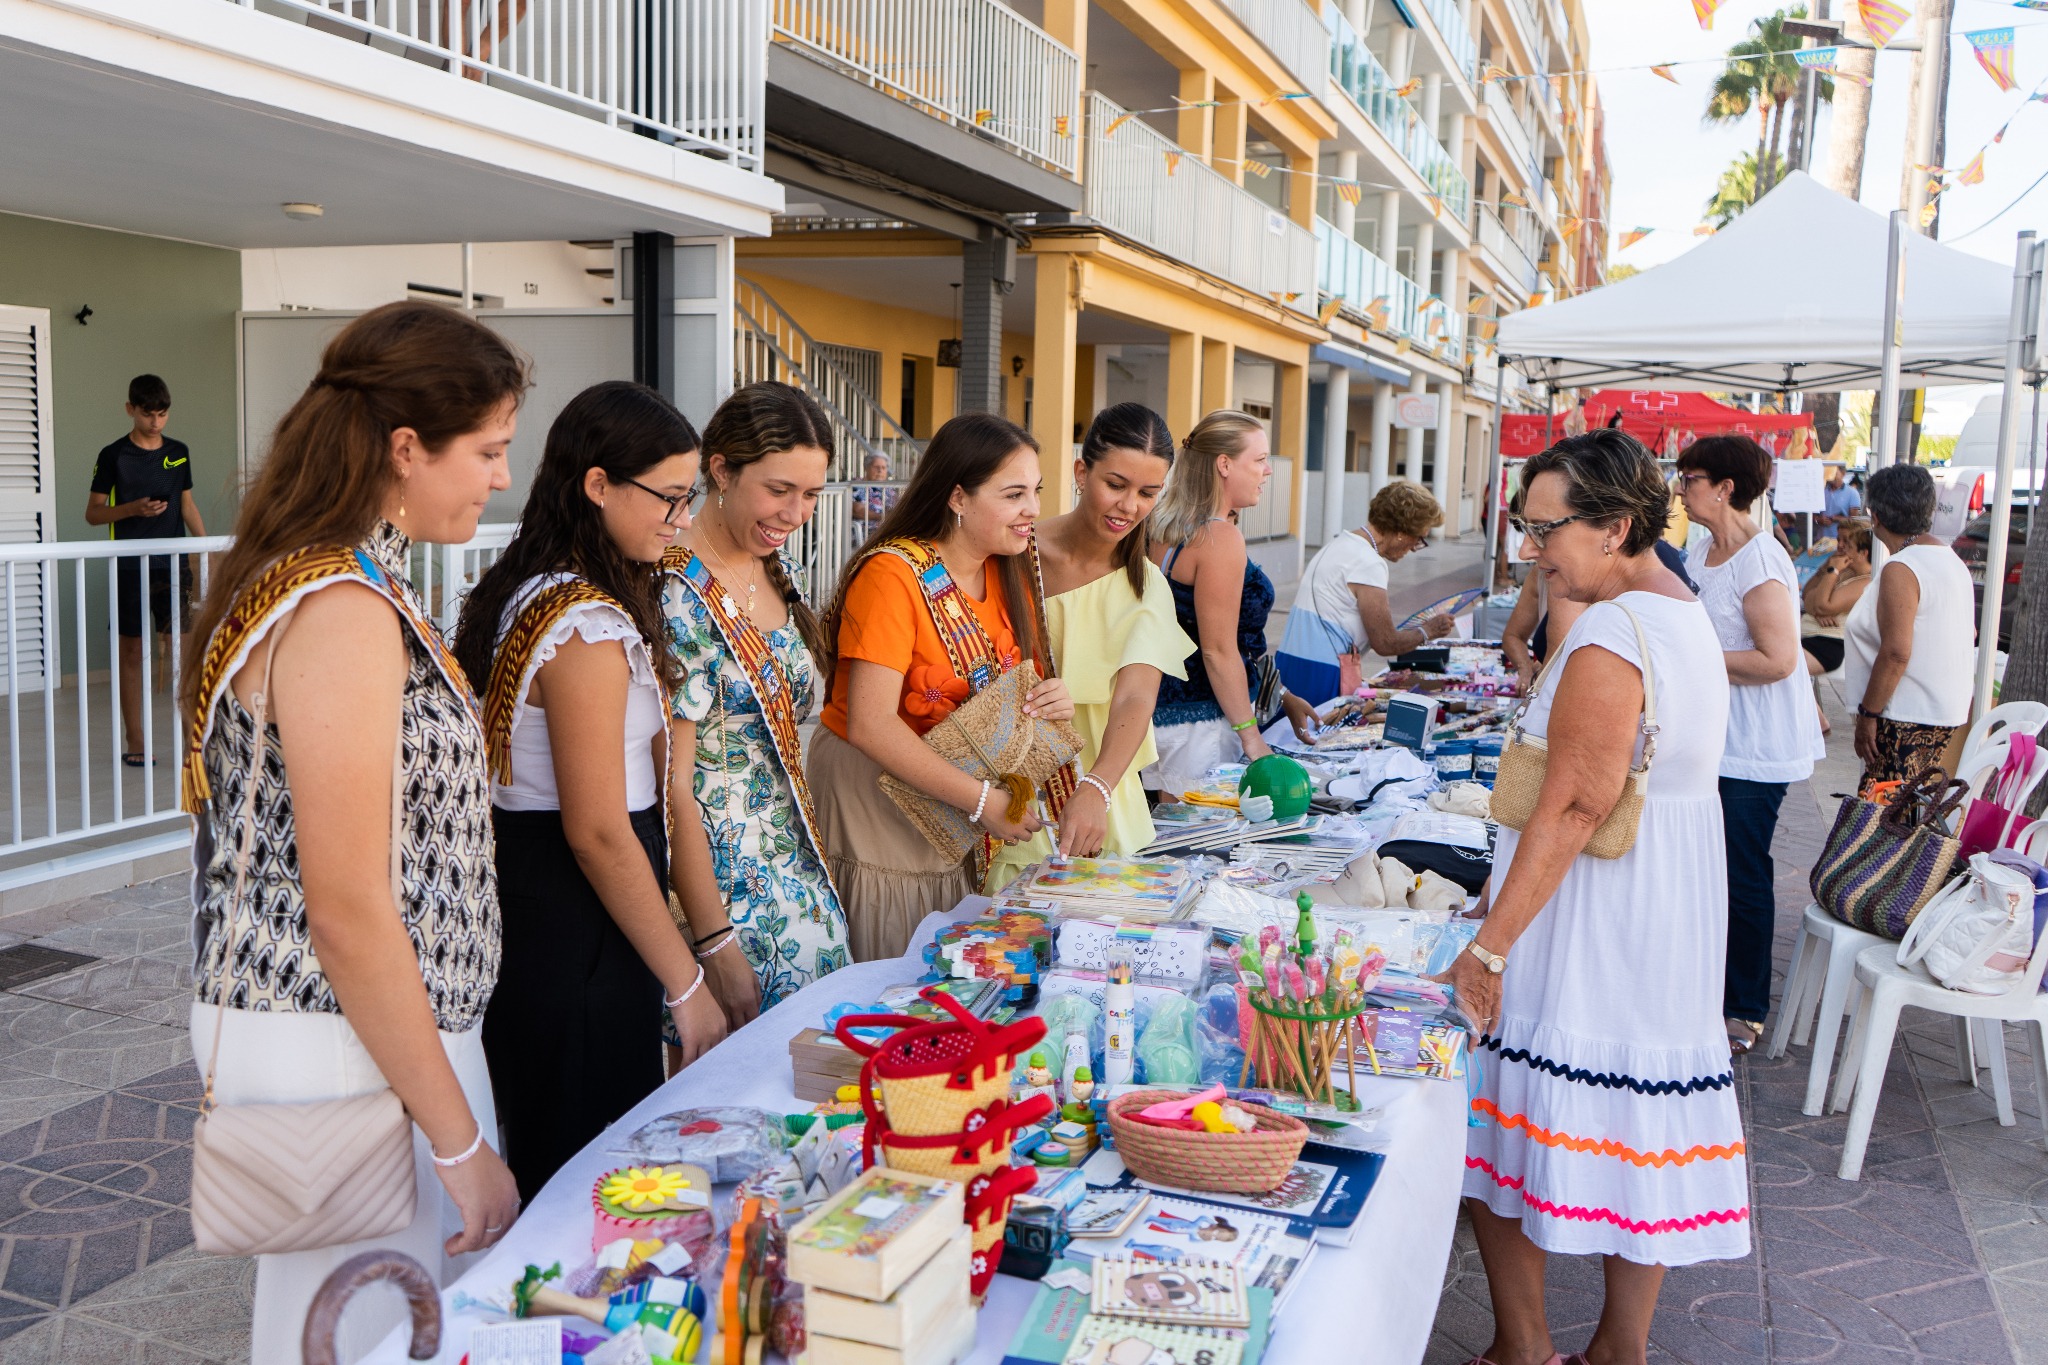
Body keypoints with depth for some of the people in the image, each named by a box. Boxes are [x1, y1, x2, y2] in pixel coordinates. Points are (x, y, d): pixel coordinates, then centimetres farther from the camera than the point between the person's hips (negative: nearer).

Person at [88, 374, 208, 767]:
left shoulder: (179, 452, 9)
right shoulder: (113, 456, -2)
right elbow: (93, 513, 0)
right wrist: (133, 509, -17)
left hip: (173, 562, 2)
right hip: (129, 567, -2)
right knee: (132, 650, 4)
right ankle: (134, 741, 11)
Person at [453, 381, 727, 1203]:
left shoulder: (524, 595, 9)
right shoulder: (590, 627, -20)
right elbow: (599, 832, -21)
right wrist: (686, 985, -15)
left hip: (521, 894, 10)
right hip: (574, 927, -10)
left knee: (542, 1162, 21)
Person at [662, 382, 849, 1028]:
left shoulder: (778, 569, 7)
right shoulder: (676, 595, -19)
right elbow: (671, 786, -19)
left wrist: (811, 862, 14)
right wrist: (714, 944, -19)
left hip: (800, 872, 8)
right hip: (719, 885, -8)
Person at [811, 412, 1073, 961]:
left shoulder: (1011, 573, 4)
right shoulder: (893, 574, -20)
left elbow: (1010, 690, 12)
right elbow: (870, 723, -26)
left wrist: (1052, 701, -12)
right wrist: (981, 801, -26)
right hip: (875, 796, -6)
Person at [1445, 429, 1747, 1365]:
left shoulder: (1609, 637, -19)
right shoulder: (1687, 613, 11)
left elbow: (1571, 810, -22)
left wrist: (1489, 946, -19)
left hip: (1587, 925, -10)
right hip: (1671, 909, 10)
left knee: (1522, 1123, 3)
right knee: (1643, 1120, 15)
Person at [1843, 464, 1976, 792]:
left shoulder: (1900, 570, -17)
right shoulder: (1952, 559, 12)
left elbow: (1895, 654, -22)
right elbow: (1969, 634, 20)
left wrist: (1867, 715, -16)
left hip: (1909, 721, -10)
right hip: (1947, 713, 10)